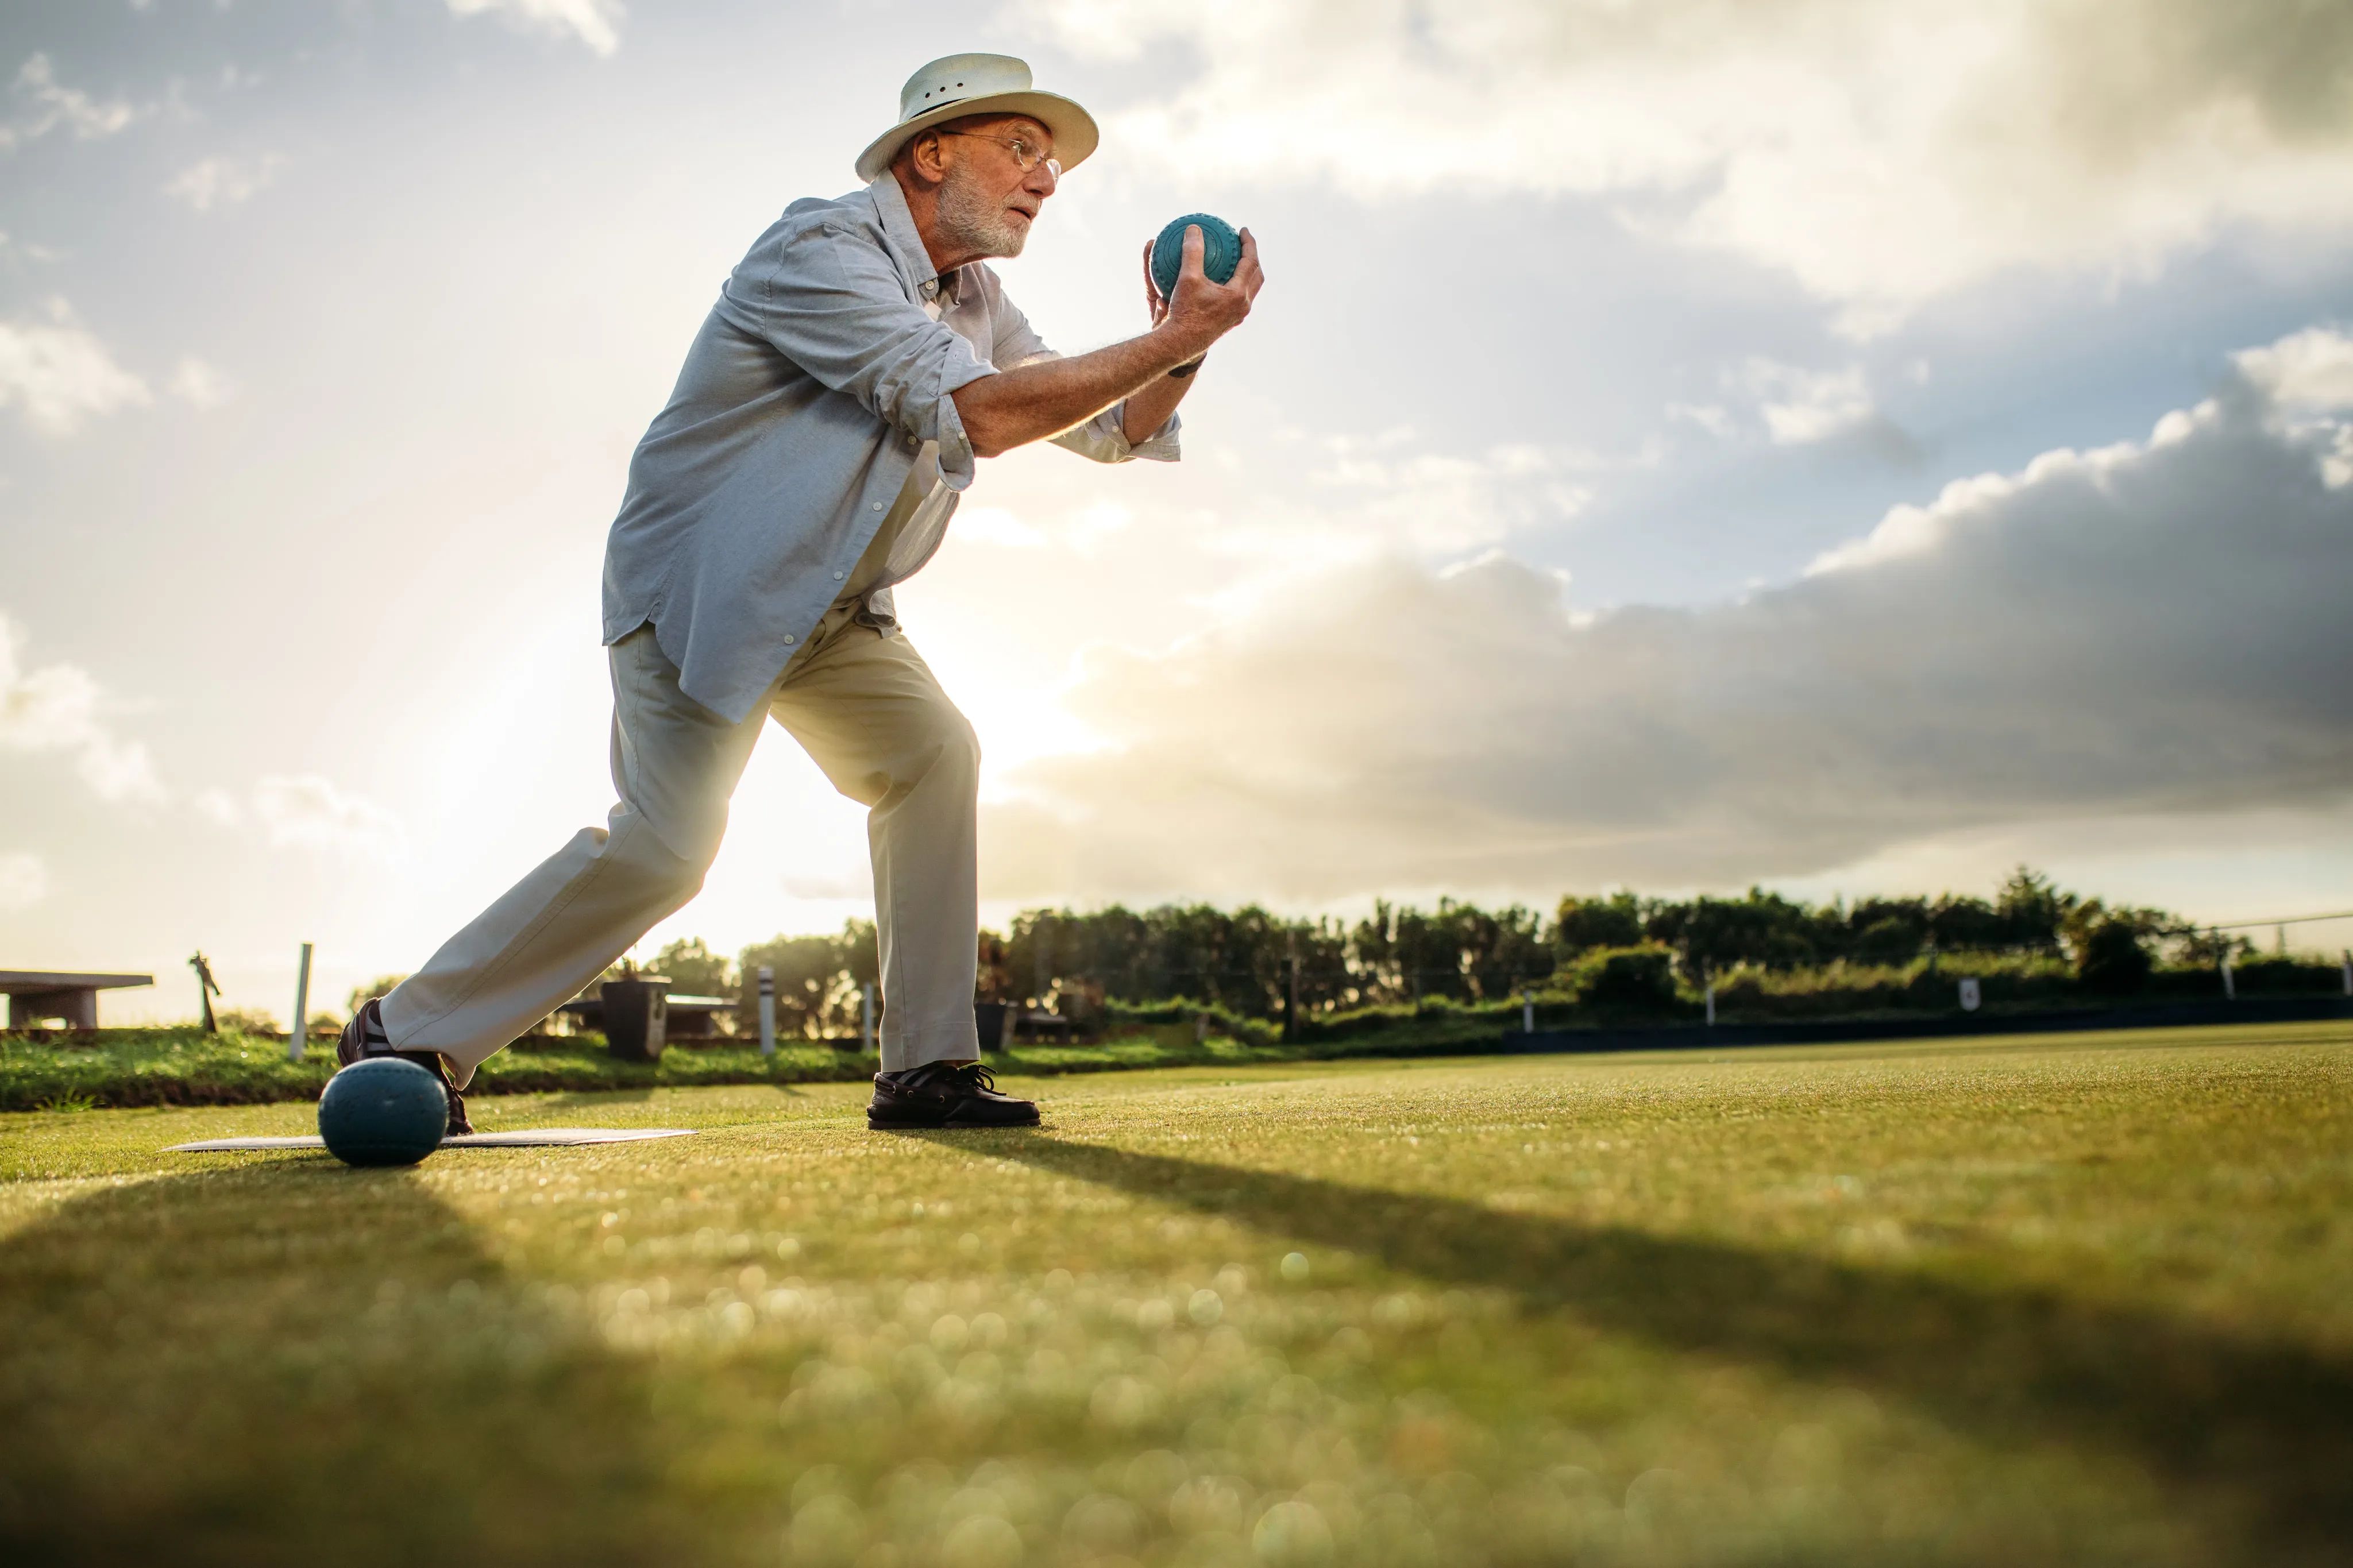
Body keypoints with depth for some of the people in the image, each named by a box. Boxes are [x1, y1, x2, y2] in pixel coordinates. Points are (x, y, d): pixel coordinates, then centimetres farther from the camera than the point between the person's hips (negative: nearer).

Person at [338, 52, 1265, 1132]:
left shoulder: (973, 298, 9)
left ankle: (924, 1069, -3)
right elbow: (978, 412, -31)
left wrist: (1179, 346, -11)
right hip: (697, 586, -9)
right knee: (666, 842, -18)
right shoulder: (822, 253, -20)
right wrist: (1170, 344, -28)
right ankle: (407, 1036, -3)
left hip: (829, 607, 9)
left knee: (931, 756, -7)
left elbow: (1112, 429, 10)